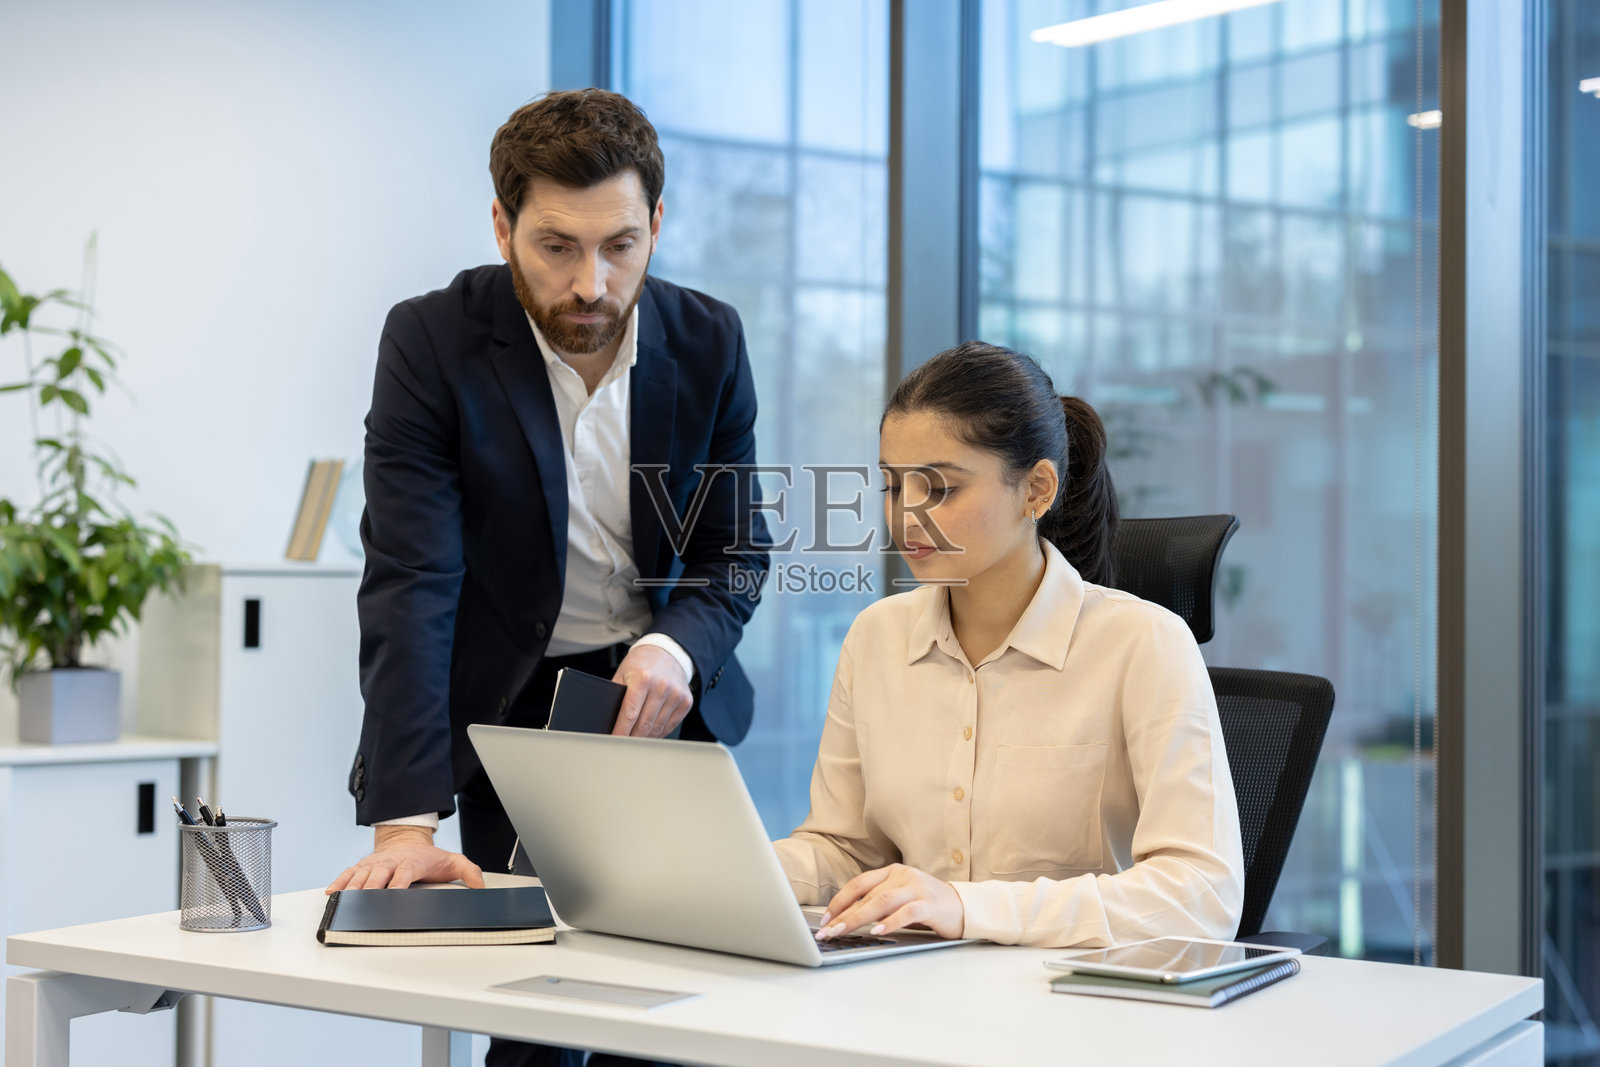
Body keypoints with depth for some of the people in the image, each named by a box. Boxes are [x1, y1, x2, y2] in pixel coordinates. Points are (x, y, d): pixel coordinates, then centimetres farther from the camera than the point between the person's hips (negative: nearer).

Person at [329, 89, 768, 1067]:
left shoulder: (710, 342, -6)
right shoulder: (432, 342, -15)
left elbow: (737, 549, 1)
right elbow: (411, 584, -22)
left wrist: (679, 648, -22)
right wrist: (406, 821, -30)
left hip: (664, 695, 3)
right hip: (510, 703, -2)